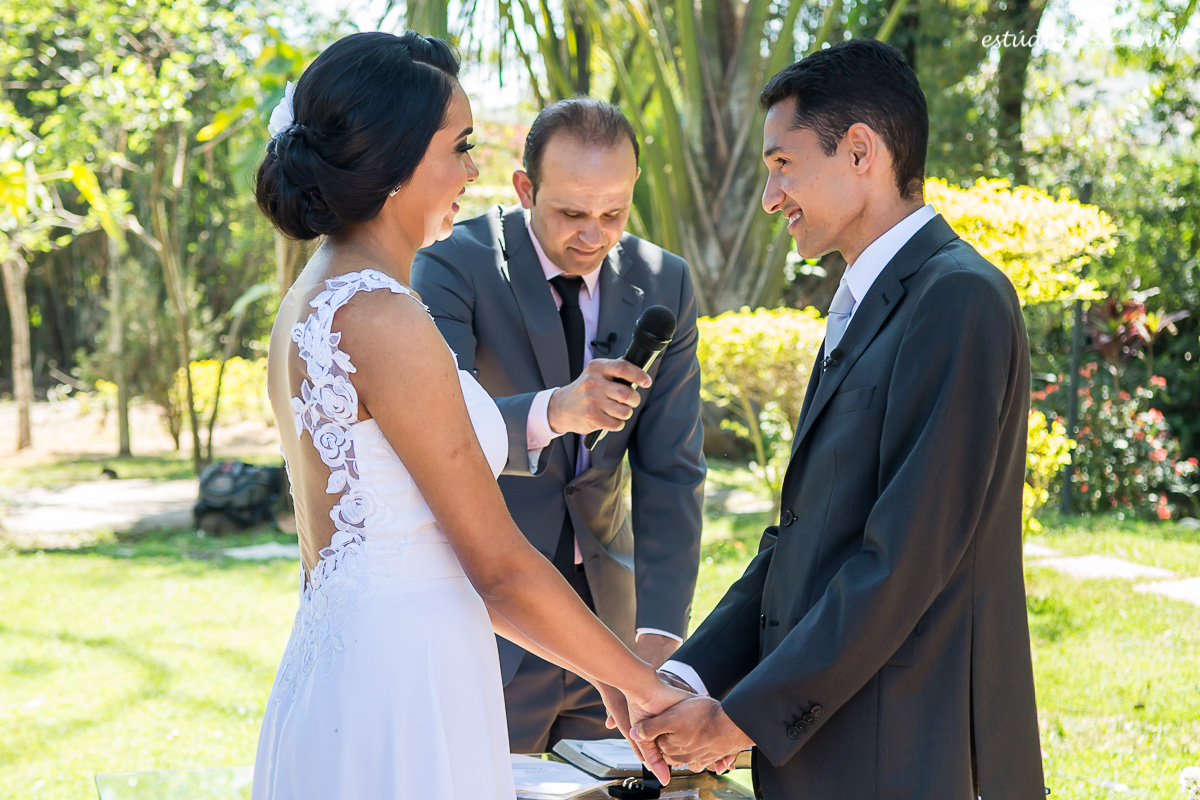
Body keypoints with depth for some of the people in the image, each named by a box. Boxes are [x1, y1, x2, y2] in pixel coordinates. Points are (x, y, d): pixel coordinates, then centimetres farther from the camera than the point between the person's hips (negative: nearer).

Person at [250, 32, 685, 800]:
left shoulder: (314, 302, 12)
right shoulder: (383, 318, -17)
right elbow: (499, 565, -14)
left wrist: (601, 669, 17)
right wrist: (648, 687, -2)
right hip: (399, 694, -9)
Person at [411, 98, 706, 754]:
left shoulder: (663, 285, 0)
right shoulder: (454, 265, -13)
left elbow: (670, 473, -4)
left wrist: (660, 633, -16)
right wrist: (549, 413, -45)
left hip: (609, 612, 4)